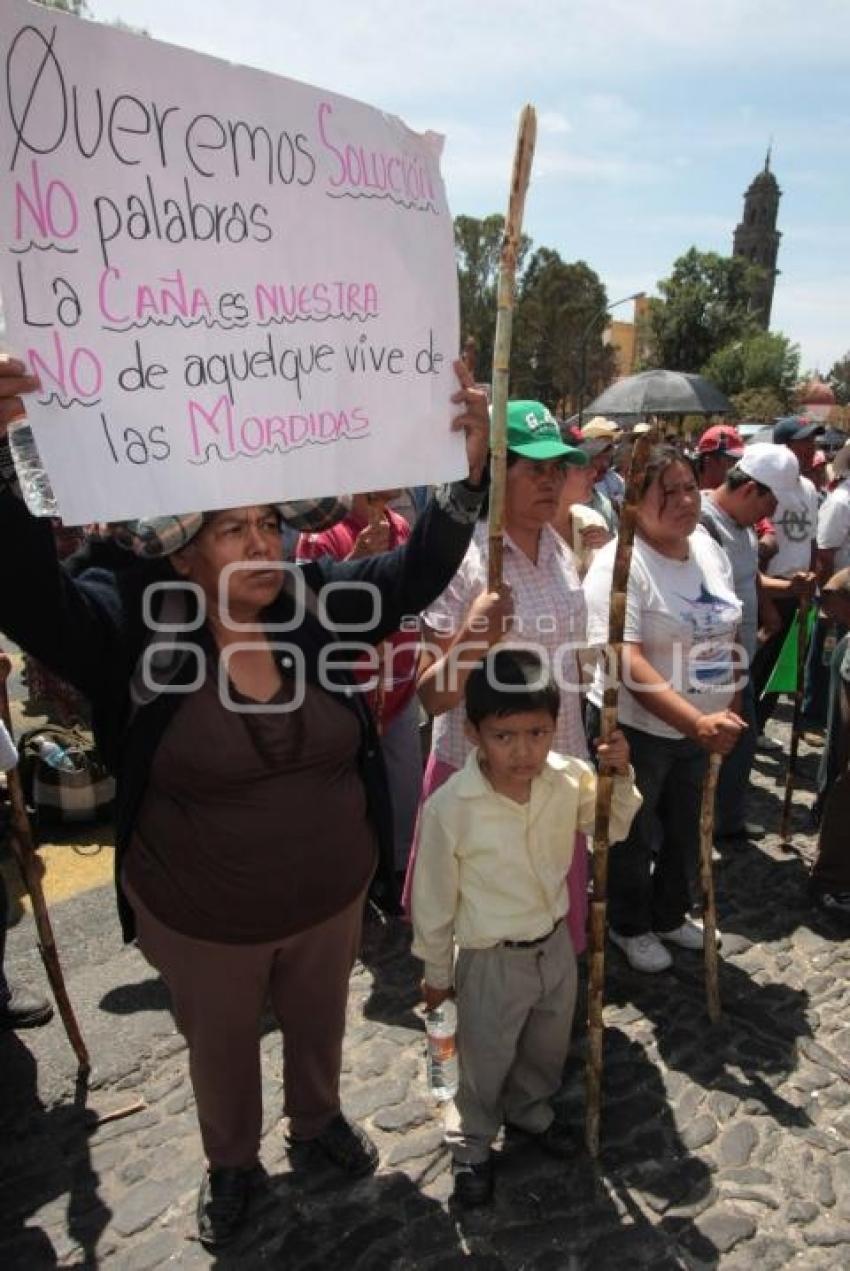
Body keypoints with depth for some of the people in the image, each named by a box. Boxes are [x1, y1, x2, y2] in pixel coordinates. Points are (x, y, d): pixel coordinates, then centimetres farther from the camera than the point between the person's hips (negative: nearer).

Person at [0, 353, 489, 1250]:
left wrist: (468, 473, -28)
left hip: (330, 898, 2)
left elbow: (414, 572, -14)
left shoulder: (314, 604, -12)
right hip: (201, 919, -2)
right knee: (220, 1048, 26)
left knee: (318, 1026, 29)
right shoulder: (136, 631, -20)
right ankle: (230, 1162, 57)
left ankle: (317, 1123, 60)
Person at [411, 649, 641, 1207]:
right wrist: (437, 972, -2)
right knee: (486, 1061, 19)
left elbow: (615, 827, 3)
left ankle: (531, 1109, 59)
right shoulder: (449, 808, -29)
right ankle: (471, 1144, 48)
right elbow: (434, 900, -15)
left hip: (556, 943, 5)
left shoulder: (570, 778, -17)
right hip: (491, 960, -4)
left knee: (548, 1048, 29)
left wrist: (620, 777, -17)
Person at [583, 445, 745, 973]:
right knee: (635, 836, 14)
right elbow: (626, 663, -30)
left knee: (686, 831, 24)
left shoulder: (709, 549, 2)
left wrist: (724, 713, 11)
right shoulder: (621, 563, -22)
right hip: (637, 729, -7)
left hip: (702, 728, 7)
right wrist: (698, 722, -34)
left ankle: (671, 915, 48)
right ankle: (630, 926, 39)